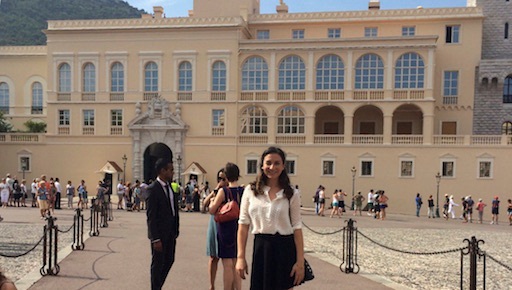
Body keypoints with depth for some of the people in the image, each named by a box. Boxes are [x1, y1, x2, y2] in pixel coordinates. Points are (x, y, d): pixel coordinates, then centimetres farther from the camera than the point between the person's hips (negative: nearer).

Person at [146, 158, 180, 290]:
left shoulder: (170, 187, 7)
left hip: (170, 233, 7)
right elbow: (151, 216, -17)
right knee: (158, 264, 8)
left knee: (169, 261, 16)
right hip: (160, 233, -7)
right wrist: (156, 239, -18)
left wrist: (176, 230, 7)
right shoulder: (153, 189, -16)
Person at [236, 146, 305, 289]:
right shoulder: (250, 191, 1)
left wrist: (300, 262, -6)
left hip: (285, 250, 0)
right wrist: (240, 257, -1)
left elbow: (297, 228, -1)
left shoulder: (291, 195, 0)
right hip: (260, 247, 1)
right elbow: (243, 225, 2)